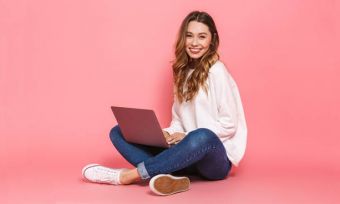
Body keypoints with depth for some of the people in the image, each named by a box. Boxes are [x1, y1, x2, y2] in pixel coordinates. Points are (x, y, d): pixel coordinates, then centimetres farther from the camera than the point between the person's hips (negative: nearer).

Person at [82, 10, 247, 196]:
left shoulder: (217, 72, -7)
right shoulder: (183, 72, 12)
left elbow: (229, 125, -10)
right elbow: (178, 121, 13)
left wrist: (187, 136, -17)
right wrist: (167, 134, -9)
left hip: (215, 159, -6)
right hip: (188, 155, 7)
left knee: (202, 137, -42)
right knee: (119, 132, -4)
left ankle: (128, 175, -29)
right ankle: (169, 177, -30)